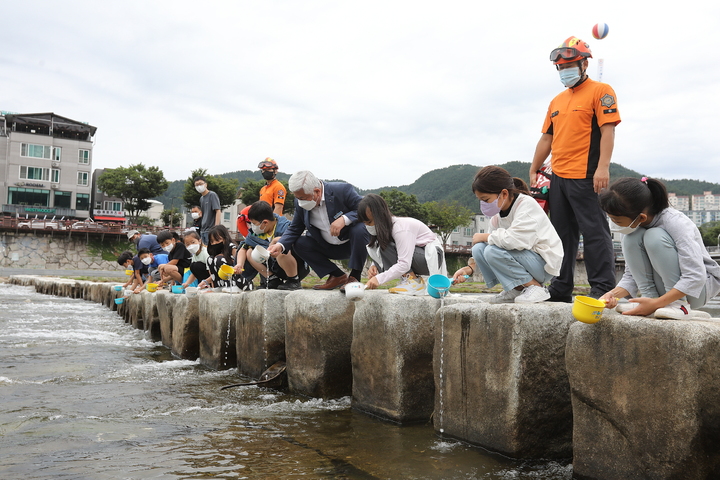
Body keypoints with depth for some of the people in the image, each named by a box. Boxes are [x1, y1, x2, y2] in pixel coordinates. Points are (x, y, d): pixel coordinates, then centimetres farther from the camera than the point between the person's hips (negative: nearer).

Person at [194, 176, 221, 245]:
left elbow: (218, 211, -14)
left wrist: (216, 228, -21)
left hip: (211, 230, -8)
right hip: (203, 230, 8)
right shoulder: (201, 198, 18)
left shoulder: (212, 195, -6)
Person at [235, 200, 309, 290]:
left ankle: (294, 281, -16)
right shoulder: (256, 232, 1)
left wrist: (276, 241, -37)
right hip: (276, 268, 8)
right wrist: (239, 264, -9)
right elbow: (244, 248, 8)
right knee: (250, 253, -1)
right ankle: (274, 280, 0)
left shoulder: (285, 226, -20)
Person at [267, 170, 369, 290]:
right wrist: (280, 245, -17)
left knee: (359, 229, -35)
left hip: (352, 243, -5)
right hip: (329, 248, 5)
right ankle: (338, 276, -2)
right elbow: (294, 229, 2)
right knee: (299, 243, -12)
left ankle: (354, 277, -17)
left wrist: (345, 219, -37)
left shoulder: (343, 190, -22)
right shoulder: (300, 203, -7)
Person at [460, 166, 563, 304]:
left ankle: (536, 287, -12)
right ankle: (515, 290, 1)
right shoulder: (498, 214, 7)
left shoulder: (526, 204, -17)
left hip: (544, 264, -8)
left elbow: (517, 240, -33)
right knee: (478, 249, -10)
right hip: (523, 258, 8)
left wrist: (485, 236, -18)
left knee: (493, 251, -27)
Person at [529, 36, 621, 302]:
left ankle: (603, 288, -1)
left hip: (585, 177, -8)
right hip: (558, 178, 8)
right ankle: (561, 289, 17)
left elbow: (608, 130, -12)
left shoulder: (600, 91, -1)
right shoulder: (557, 101, 20)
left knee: (594, 232, -7)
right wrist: (533, 171, 18)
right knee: (562, 233, 10)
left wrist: (603, 167, -21)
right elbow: (546, 138, 22)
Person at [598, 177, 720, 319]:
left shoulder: (676, 223, -26)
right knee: (631, 239, -17)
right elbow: (631, 275, -2)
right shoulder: (632, 226, -7)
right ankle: (650, 297, -15)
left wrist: (656, 304, -34)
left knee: (654, 237, -29)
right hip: (666, 288, 6)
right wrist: (614, 294, -22)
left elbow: (695, 277, -30)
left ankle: (679, 305, -23)